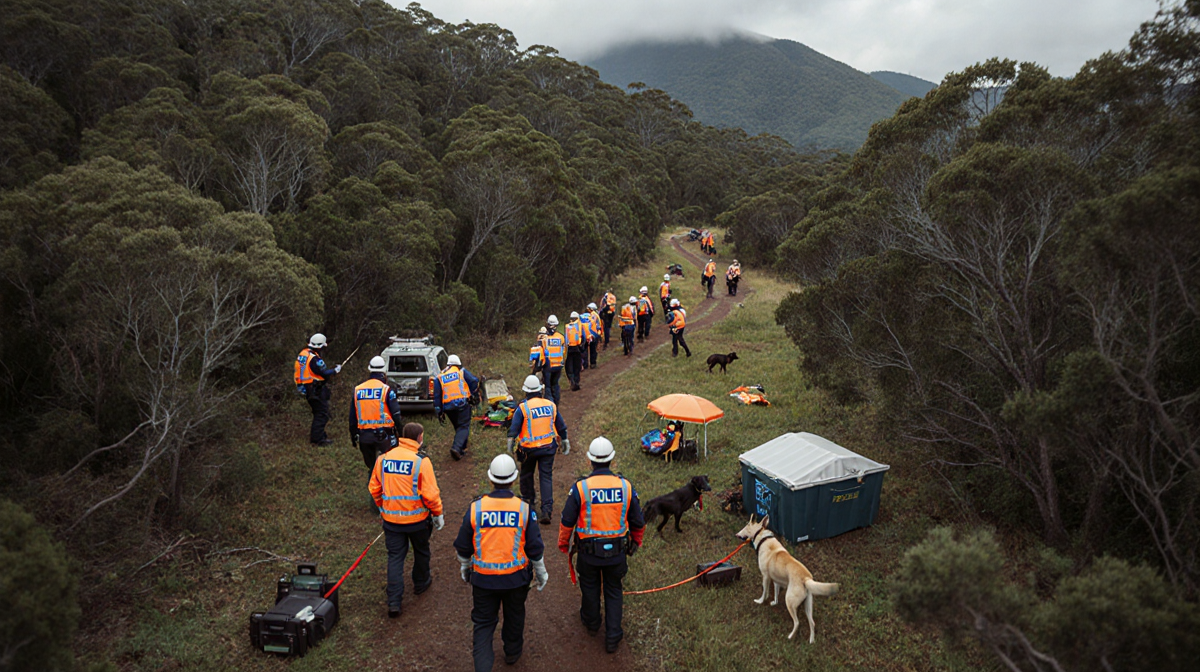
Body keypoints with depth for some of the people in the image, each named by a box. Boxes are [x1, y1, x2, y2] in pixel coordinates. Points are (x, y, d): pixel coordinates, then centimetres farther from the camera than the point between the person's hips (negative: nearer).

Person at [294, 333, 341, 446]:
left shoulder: (302, 354, 7)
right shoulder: (314, 359, -22)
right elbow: (324, 373, -21)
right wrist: (336, 370, -5)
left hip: (306, 389, 10)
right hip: (316, 391, -10)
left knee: (318, 413, 20)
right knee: (322, 414, -2)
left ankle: (317, 435, 28)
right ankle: (317, 439, -1)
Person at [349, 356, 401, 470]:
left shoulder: (357, 390, 7)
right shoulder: (387, 390, -7)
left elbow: (352, 417, 12)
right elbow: (396, 415, -8)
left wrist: (353, 436, 22)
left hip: (364, 436, 4)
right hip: (384, 435, -4)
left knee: (371, 466, 17)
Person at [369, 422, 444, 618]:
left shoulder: (383, 458, -3)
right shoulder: (421, 461, -17)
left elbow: (375, 488, 6)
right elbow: (430, 493, -18)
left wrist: (383, 509, 21)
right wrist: (438, 513, -3)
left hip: (391, 519, 3)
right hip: (417, 518, -3)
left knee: (395, 557, 10)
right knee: (421, 551, 22)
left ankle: (394, 602, 6)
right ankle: (421, 583, 43)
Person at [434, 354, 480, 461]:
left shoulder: (439, 377, 12)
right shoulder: (461, 371, 6)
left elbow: (437, 396, 9)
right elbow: (474, 381, -5)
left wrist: (439, 412, 11)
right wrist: (474, 395, 7)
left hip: (448, 407, 3)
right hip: (462, 404, -3)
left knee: (458, 427, 20)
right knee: (464, 426, -1)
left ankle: (462, 448, 22)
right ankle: (456, 447, -20)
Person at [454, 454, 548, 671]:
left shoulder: (476, 507, -13)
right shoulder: (524, 509, -14)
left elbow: (463, 547, -2)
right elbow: (535, 548, -7)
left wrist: (464, 567, 18)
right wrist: (541, 572, 10)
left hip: (483, 578, 0)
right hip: (516, 577, 1)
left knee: (483, 623, 13)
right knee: (514, 616, 24)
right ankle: (512, 651, 44)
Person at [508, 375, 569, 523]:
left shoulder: (522, 407, -10)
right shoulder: (551, 405, 1)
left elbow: (514, 428, -13)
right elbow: (561, 426, 11)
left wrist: (511, 442, -7)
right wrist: (564, 441, 22)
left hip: (529, 449, -2)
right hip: (548, 447, 2)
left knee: (526, 474, 22)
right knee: (546, 477, 2)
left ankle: (528, 498, 40)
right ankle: (547, 510, -7)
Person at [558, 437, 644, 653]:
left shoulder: (580, 488, -16)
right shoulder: (626, 486, -9)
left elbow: (567, 522, -8)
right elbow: (638, 522, 2)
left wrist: (563, 545, 10)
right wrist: (636, 542, 21)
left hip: (589, 550, -1)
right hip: (617, 550, 1)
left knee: (590, 587, 23)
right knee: (613, 591, 19)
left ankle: (591, 622, 46)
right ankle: (612, 638, 21)